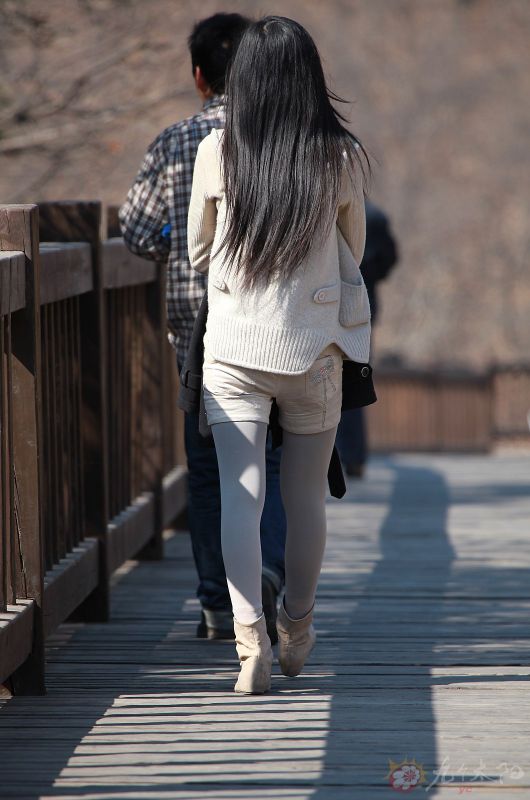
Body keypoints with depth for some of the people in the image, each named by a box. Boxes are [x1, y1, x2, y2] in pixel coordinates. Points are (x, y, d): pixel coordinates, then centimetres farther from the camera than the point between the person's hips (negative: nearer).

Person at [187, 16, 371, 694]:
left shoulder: (217, 152, -6)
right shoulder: (341, 157, -5)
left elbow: (197, 252, 7)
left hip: (233, 344, -1)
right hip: (314, 345, 1)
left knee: (240, 492, -4)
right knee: (306, 495, 15)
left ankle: (250, 639, -18)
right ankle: (296, 631, 29)